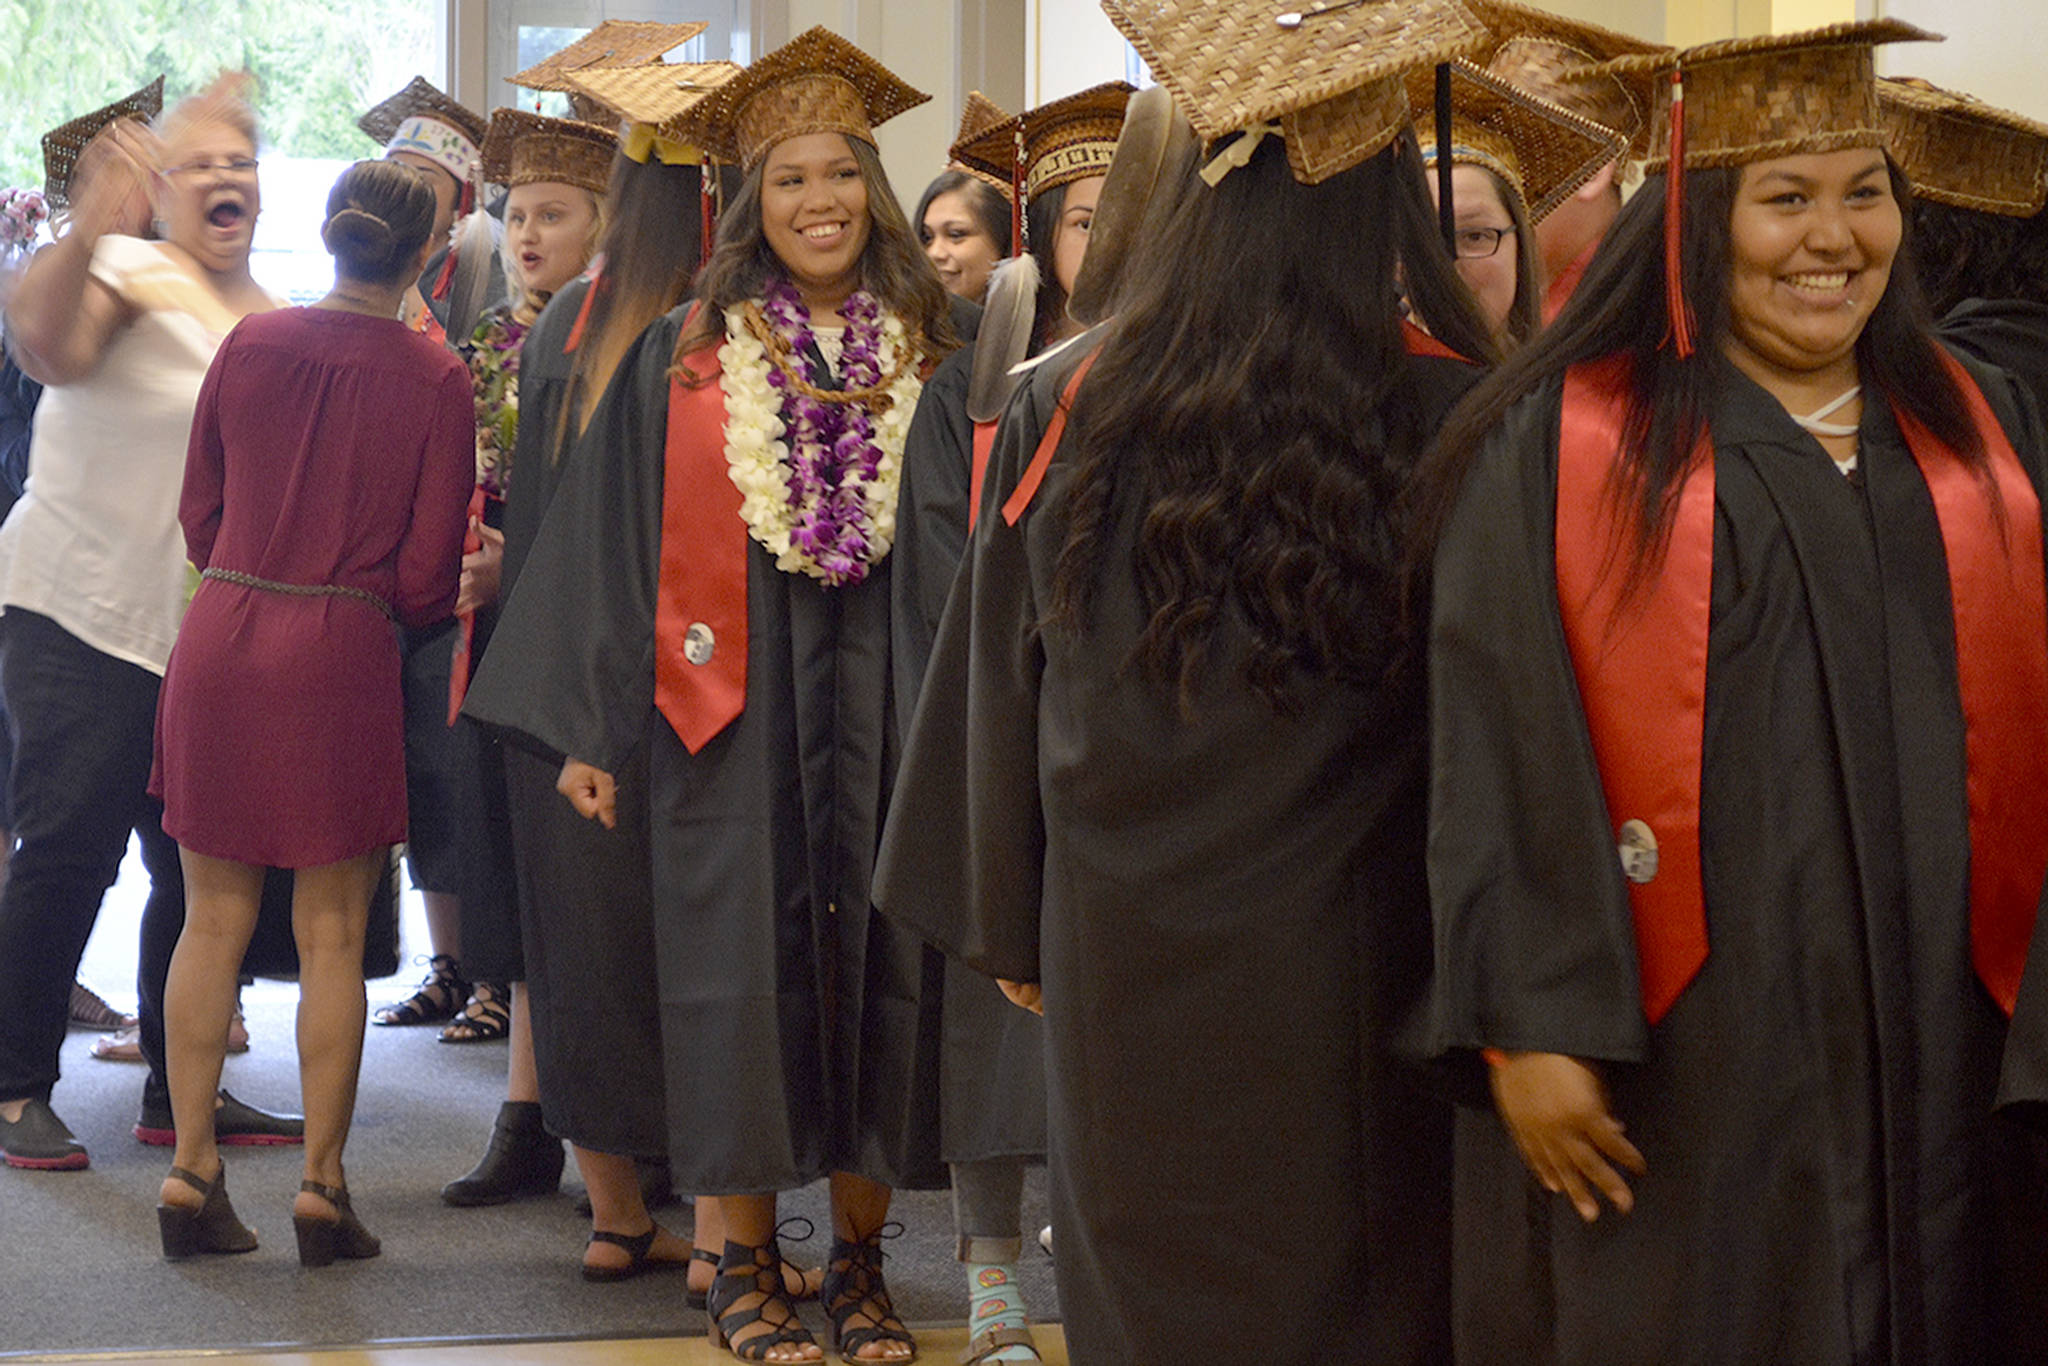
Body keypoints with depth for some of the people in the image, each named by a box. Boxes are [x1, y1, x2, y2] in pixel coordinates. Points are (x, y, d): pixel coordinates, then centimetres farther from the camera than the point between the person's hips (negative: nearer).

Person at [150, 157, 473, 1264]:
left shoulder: (251, 344, 3)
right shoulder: (434, 379, -5)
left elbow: (198, 514, 11)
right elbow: (428, 572, -4)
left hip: (220, 637, 3)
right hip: (342, 655, -3)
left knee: (214, 920, 10)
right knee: (331, 936, 5)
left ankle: (191, 1170, 11)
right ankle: (322, 1183, 8)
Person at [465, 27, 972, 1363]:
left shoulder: (928, 358, 6)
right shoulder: (684, 357, 3)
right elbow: (613, 539, 3)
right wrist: (589, 725, -2)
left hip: (885, 702, 1)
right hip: (734, 703, -1)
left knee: (874, 951, 4)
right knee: (745, 958, 1)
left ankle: (862, 1258, 16)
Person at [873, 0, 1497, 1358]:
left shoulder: (1064, 410, -6)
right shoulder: (1459, 417, -14)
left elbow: (1002, 691, 4)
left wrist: (1014, 932, 18)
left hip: (1126, 966, 2)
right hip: (1347, 979, -2)